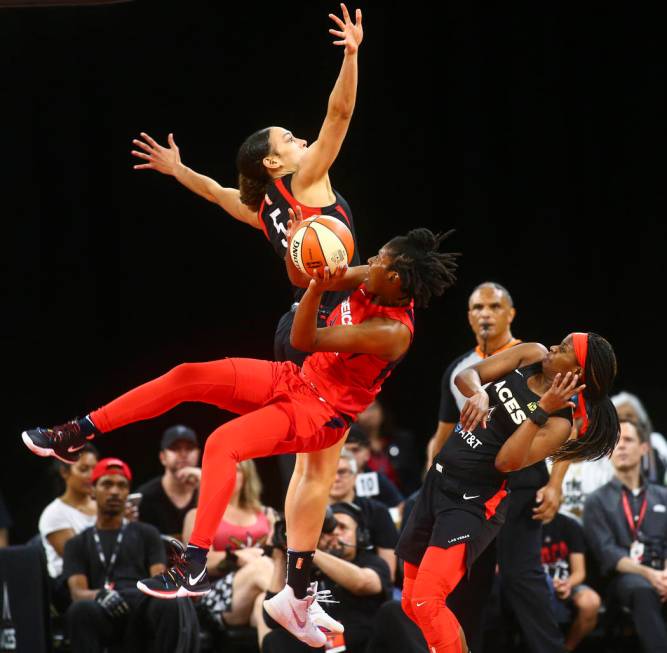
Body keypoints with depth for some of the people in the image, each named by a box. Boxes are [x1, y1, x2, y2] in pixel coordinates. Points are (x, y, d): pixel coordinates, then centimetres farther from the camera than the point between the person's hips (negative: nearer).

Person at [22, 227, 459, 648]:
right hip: (296, 379, 9)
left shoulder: (393, 332, -29)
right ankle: (76, 435, 2)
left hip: (319, 412, -9)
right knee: (186, 377, -5)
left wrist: (318, 286, -41)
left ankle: (195, 567, -26)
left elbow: (303, 340, -29)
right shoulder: (375, 283, -4)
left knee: (221, 445, -30)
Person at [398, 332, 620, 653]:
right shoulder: (531, 355, 1)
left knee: (426, 603, -21)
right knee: (412, 602, 13)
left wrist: (541, 411, -27)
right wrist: (478, 394, -25)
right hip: (437, 481, 7)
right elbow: (466, 375, -3)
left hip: (473, 503, -7)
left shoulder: (558, 423, -15)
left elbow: (506, 462, -24)